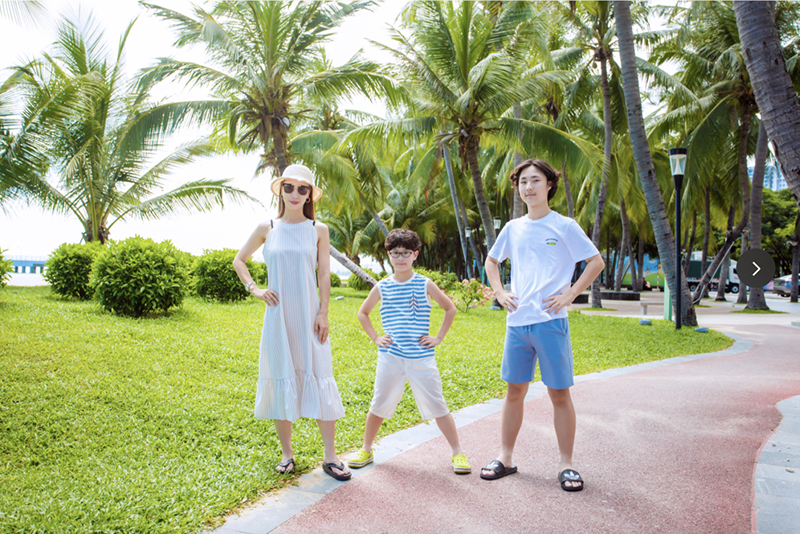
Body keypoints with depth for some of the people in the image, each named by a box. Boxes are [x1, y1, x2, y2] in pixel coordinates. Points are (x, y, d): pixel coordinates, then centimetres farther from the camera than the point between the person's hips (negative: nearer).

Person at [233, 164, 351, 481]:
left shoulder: (318, 230, 4)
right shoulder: (267, 229, 5)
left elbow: (324, 275, 2)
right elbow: (239, 260, 16)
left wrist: (323, 313, -5)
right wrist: (254, 289, 2)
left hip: (309, 314, -1)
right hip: (278, 315, 1)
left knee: (319, 379, -4)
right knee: (281, 379, 6)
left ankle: (330, 456, 4)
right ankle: (286, 453, 19)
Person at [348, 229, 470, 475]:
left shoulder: (425, 284, 1)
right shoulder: (382, 287, 4)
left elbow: (450, 309, 12)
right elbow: (362, 313, 19)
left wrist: (439, 337, 5)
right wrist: (375, 337, 9)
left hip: (421, 357, -1)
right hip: (390, 357, 2)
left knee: (437, 406, 1)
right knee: (379, 405, 9)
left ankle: (457, 452, 12)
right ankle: (366, 450, 26)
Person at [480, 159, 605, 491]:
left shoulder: (564, 226, -1)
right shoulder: (513, 228, 11)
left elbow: (596, 262, 0)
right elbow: (491, 261, 26)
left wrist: (570, 294, -7)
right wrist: (499, 292, 11)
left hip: (551, 322, -4)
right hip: (517, 322, 4)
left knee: (559, 394, 3)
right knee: (514, 391, 11)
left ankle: (566, 465, 15)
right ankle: (505, 458, 21)